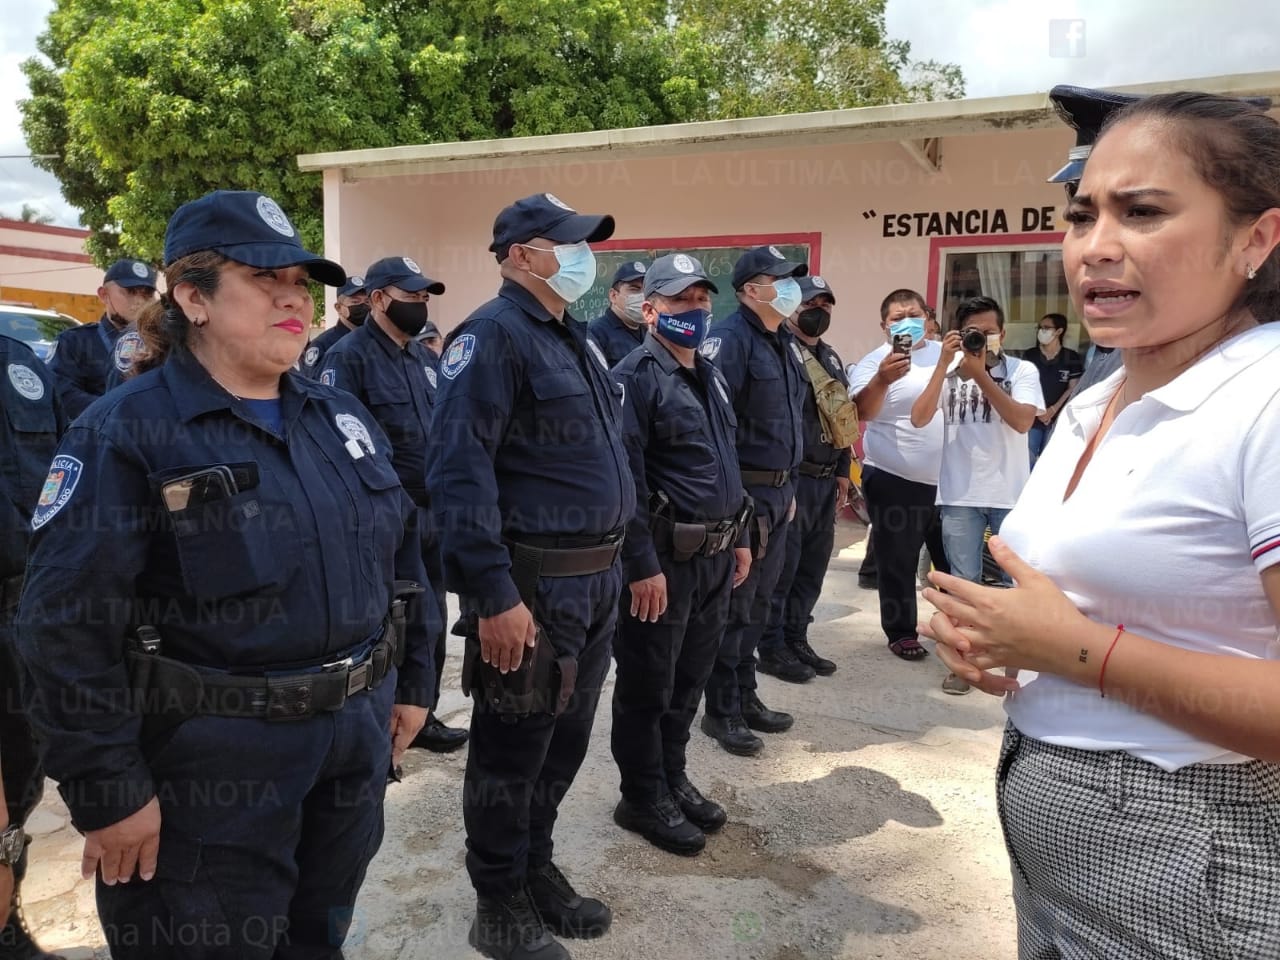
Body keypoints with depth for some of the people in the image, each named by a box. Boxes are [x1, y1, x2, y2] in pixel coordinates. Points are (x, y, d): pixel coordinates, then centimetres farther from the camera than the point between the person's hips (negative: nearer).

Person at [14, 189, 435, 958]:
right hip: (214, 762, -5)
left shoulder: (341, 415, 6)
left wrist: (412, 683, 12)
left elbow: (403, 551, 12)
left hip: (358, 738, 6)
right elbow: (66, 627, -16)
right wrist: (109, 793, -15)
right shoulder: (124, 433, -13)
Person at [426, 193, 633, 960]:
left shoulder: (575, 338, 15)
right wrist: (494, 594, -24)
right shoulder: (495, 336, -14)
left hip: (596, 580, 9)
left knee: (566, 741, 20)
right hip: (532, 586, -9)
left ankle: (537, 869, 39)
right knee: (512, 752, 7)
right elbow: (459, 470, -22)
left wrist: (619, 561, 17)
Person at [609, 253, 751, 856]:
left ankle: (673, 779, 34)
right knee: (647, 687, 6)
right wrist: (642, 565, -22)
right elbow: (625, 478, -19)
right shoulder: (635, 378, -13)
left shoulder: (710, 376, 15)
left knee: (689, 681, 19)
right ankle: (643, 800, 20)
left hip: (715, 556, 8)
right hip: (665, 558, -8)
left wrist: (740, 537, 18)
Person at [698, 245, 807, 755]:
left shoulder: (780, 343, 15)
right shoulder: (730, 337, -14)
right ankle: (721, 712, 14)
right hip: (741, 492, -9)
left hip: (776, 491, 9)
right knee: (732, 605, 1)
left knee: (757, 602, 16)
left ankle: (746, 698, 29)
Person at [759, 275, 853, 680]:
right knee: (781, 568, -1)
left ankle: (796, 640, 25)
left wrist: (842, 470, 20)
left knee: (812, 568, 13)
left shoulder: (831, 357, 19)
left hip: (826, 480, 9)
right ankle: (771, 647, 10)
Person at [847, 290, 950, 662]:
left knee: (954, 558, 17)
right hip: (895, 481, -4)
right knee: (898, 562, 6)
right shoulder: (876, 361, -8)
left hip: (948, 479, 5)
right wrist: (882, 379, -40)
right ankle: (900, 631, 21)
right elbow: (861, 411, -23)